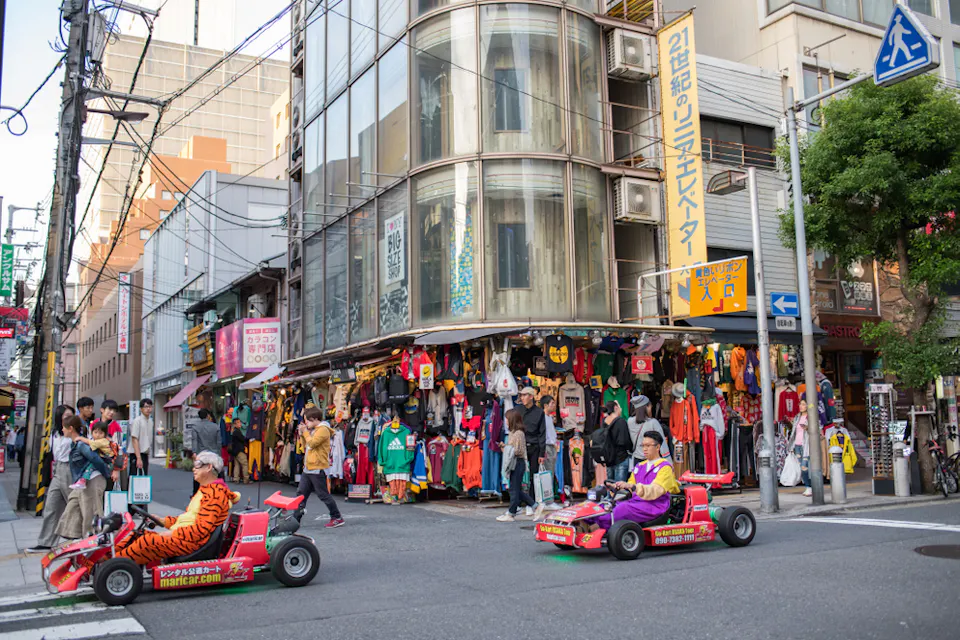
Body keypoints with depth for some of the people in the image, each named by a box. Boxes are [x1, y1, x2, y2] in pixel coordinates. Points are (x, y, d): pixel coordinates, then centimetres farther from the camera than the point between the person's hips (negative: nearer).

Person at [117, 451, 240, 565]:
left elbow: (202, 529, -19)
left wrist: (173, 534, -17)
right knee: (145, 535, 0)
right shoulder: (204, 490, 23)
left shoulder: (215, 492, -12)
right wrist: (162, 520, 10)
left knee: (147, 541, -21)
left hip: (193, 541, -10)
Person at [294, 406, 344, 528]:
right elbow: (305, 447, 20)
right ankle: (296, 519, 13)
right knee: (301, 493, 8)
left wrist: (305, 432, -9)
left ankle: (337, 518, 7)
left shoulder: (323, 429, -12)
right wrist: (301, 435, 8)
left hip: (318, 469, -9)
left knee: (323, 495, -3)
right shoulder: (313, 430, 17)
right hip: (307, 468, 9)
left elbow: (312, 443, -21)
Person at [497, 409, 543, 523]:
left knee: (514, 489, -2)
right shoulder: (513, 433, 15)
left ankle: (511, 514, 5)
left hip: (518, 463, -10)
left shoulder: (518, 433, -16)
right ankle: (536, 506, 16)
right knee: (517, 490, 12)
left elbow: (519, 451, -19)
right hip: (515, 463, 10)